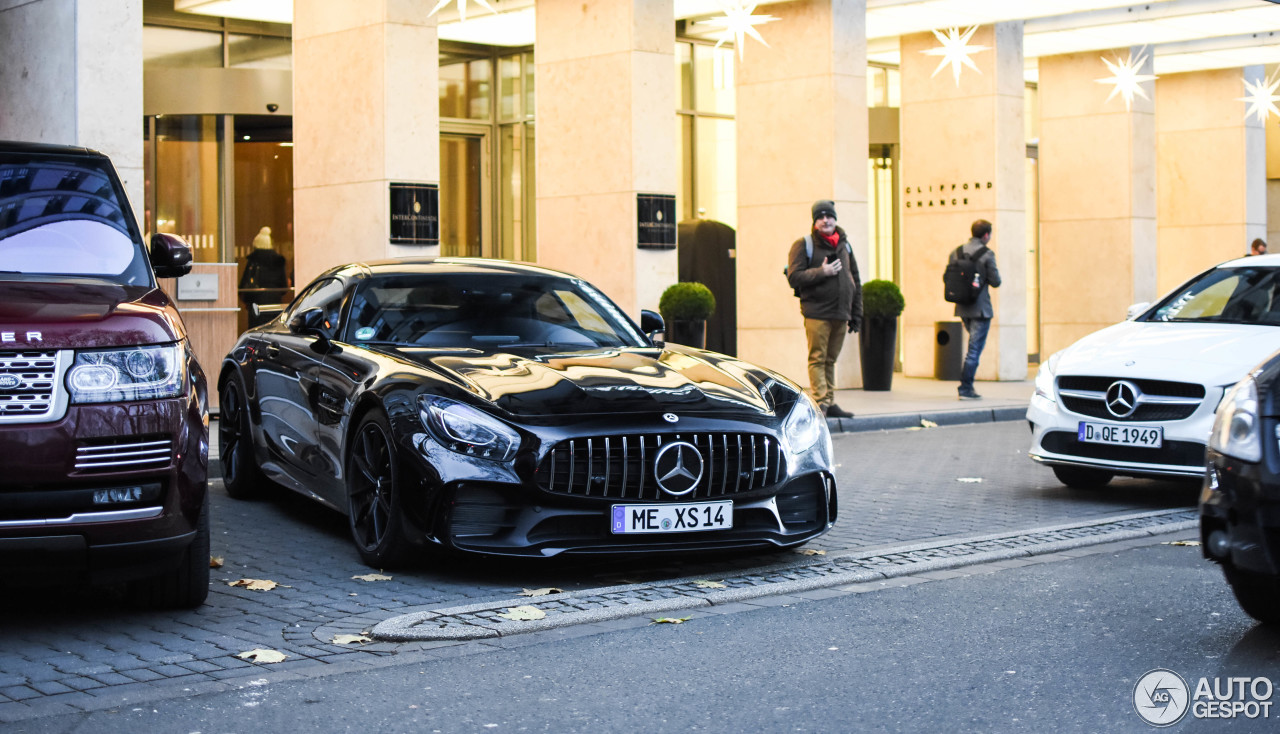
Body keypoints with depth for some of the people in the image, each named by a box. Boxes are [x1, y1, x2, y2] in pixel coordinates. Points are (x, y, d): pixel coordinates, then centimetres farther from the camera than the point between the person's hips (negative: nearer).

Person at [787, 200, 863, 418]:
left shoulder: (844, 245, 16)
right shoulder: (803, 245, 0)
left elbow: (855, 281, 20)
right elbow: (794, 277, -11)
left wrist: (856, 314, 15)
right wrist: (822, 272, -18)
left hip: (840, 314, 5)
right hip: (816, 313, -5)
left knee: (830, 360, 9)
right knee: (817, 359, -8)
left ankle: (830, 403, 13)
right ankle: (820, 402, -9)